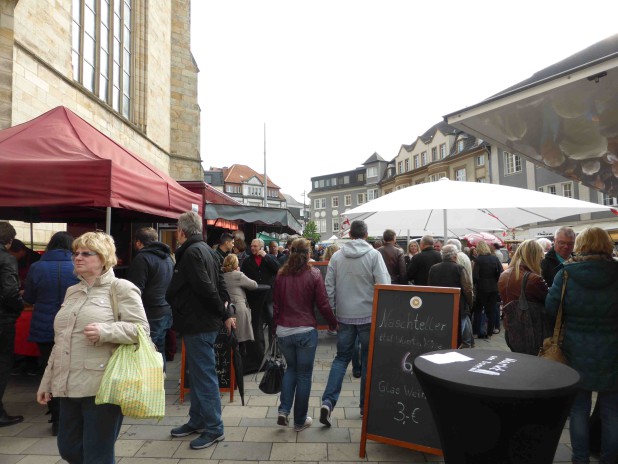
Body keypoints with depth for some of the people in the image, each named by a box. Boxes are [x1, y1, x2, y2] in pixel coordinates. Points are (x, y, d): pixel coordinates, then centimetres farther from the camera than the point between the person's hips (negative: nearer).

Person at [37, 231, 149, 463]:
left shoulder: (121, 287, -7)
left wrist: (105, 331, -26)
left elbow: (141, 328, -13)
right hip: (68, 386, 8)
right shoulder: (72, 292, 16)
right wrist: (47, 381, 19)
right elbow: (59, 343, 20)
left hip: (102, 386, -7)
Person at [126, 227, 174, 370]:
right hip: (166, 312, 9)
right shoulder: (168, 257, 14)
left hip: (151, 315, -9)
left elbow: (136, 290, -18)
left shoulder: (142, 258, -13)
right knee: (159, 351, 18)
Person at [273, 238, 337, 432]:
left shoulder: (281, 274, 2)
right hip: (306, 331, -4)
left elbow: (276, 304, 9)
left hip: (284, 330, 4)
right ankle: (300, 421, 20)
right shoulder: (313, 274, -9)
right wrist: (333, 323, 8)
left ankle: (283, 411, 13)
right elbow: (323, 304, -8)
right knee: (304, 374, 10)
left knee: (291, 368, 23)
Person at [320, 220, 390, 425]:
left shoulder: (337, 256, 1)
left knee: (341, 358, 14)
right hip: (369, 315, -2)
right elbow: (384, 285, -12)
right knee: (368, 361, 13)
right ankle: (366, 406, 23)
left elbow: (329, 287, 1)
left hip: (344, 316, 2)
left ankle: (328, 401, 1)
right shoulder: (374, 255, -8)